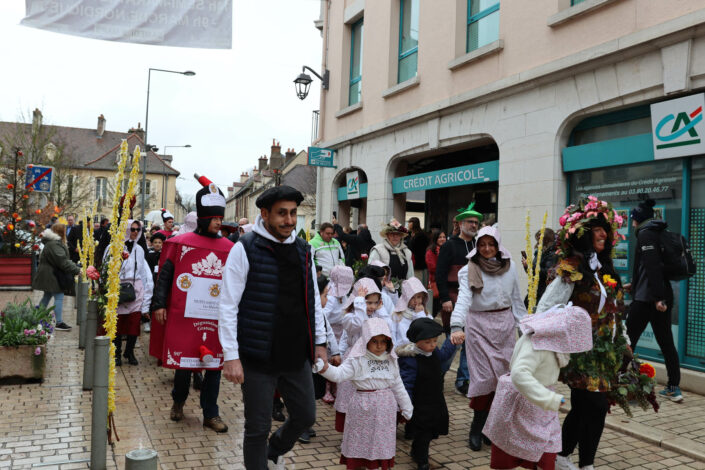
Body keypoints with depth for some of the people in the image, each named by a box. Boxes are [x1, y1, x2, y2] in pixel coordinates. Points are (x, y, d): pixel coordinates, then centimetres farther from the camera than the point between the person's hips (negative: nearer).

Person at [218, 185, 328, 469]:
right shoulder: (245, 249, -10)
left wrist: (319, 342, 12)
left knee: (306, 416, 17)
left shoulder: (304, 250, 7)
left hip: (297, 355, 6)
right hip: (258, 358, -5)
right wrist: (231, 356, -15)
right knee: (258, 427, 6)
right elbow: (228, 307, -11)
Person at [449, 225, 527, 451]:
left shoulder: (509, 267, 6)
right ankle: (476, 430, 11)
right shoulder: (469, 271, -8)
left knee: (502, 375, 3)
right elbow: (463, 299, -22)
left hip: (505, 325, 4)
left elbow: (517, 299, 13)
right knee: (484, 376, -5)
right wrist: (457, 326, -36)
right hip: (479, 326, -4)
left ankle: (487, 427, 17)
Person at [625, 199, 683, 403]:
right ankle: (674, 388, 16)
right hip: (663, 298, 9)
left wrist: (657, 297, -23)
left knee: (628, 340, -2)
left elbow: (652, 266, -20)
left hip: (647, 299, -9)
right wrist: (634, 285, 32)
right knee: (666, 342, 12)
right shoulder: (660, 233, 17)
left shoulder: (645, 234, -9)